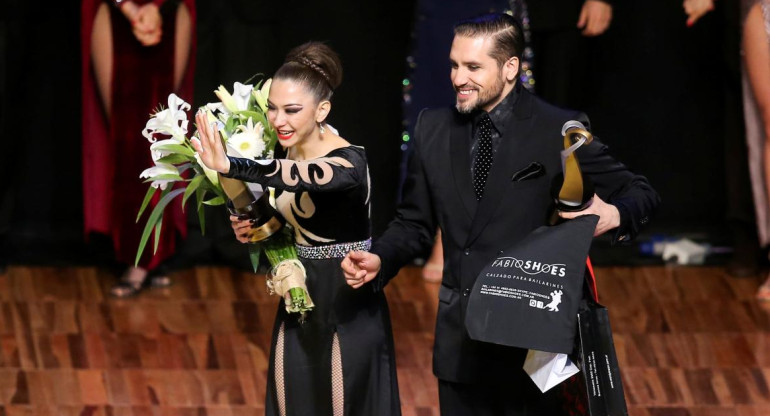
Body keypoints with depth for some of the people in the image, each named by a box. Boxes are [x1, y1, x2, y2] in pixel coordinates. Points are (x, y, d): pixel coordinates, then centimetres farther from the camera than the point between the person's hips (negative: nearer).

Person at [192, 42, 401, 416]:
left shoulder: (348, 161, -23)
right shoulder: (293, 151, 1)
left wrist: (230, 167, -58)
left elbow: (308, 177, -46)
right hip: (300, 302, 8)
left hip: (347, 313, -8)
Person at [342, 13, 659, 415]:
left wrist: (613, 215, -22)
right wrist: (379, 260, -4)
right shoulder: (434, 128, 7)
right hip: (459, 344, 4)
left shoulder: (559, 131, -6)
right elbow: (414, 223, 15)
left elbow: (639, 193, 0)